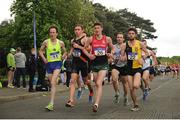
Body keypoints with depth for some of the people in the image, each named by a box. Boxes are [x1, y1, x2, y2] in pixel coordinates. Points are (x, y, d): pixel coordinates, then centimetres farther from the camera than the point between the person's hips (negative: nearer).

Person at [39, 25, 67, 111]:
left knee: (53, 83, -18)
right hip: (49, 64, 2)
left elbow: (65, 52, 16)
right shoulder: (46, 42, 0)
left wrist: (62, 57, -3)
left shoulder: (61, 43, 1)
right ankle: (52, 101, 32)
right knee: (52, 83, 13)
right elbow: (41, 51, 13)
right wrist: (44, 58, -2)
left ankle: (51, 104, -22)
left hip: (57, 63, -2)